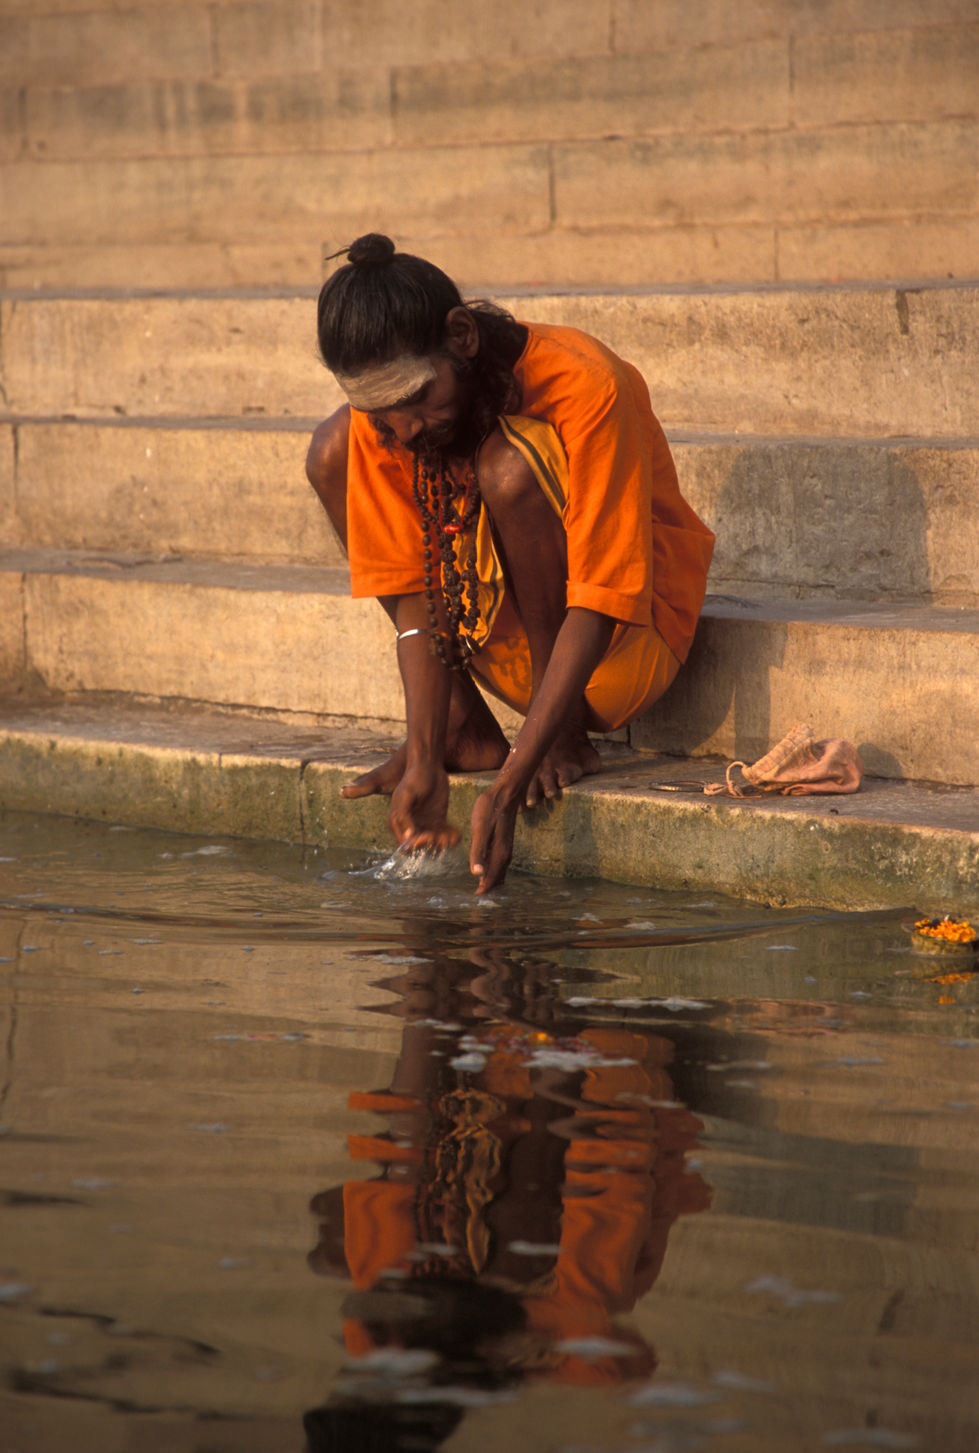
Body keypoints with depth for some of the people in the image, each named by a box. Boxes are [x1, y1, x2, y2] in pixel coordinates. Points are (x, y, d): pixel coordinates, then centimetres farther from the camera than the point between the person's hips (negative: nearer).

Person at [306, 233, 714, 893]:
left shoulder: (585, 387, -28)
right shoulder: (382, 417, -13)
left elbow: (597, 609, -32)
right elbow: (414, 594, -11)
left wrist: (509, 787, -38)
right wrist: (425, 763, -24)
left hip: (623, 642, -6)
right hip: (506, 648, 6)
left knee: (509, 465, -32)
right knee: (332, 451, -10)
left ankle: (565, 736, -14)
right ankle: (464, 729, -4)